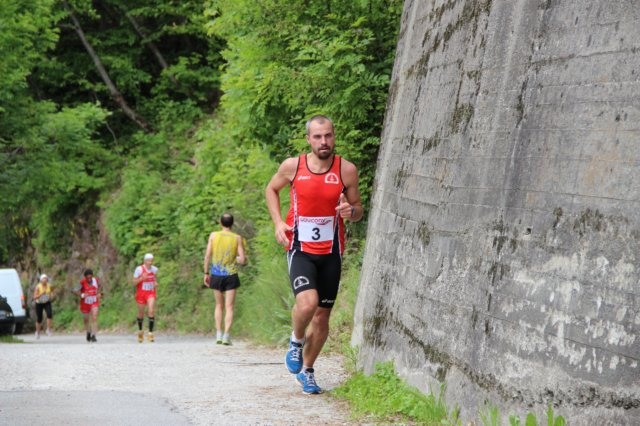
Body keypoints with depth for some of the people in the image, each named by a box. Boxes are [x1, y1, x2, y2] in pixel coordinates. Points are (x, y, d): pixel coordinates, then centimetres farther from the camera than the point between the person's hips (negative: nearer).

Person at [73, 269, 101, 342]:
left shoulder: (96, 280, -10)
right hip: (85, 304, -1)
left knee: (94, 318, -19)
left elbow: (99, 286, 15)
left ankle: (93, 336, -21)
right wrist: (82, 295, -44)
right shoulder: (82, 282, -20)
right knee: (86, 320, 16)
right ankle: (88, 332, 44)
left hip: (94, 303, 1)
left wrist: (98, 293, -1)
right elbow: (75, 291, -28)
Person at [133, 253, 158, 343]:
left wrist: (156, 283, 0)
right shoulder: (139, 269, -12)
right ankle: (140, 331, 35)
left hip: (151, 293, 2)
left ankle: (150, 333, -18)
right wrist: (142, 278, -27)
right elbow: (134, 283, -11)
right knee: (141, 314, 10)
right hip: (141, 293, -1)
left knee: (151, 311, -18)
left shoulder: (154, 269, -1)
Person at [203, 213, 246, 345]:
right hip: (231, 275, -2)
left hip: (216, 275, 2)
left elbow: (207, 256, -2)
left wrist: (206, 273, 6)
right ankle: (226, 335, -11)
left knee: (219, 305, 16)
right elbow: (243, 260, -6)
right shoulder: (237, 238, -3)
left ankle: (218, 334, 11)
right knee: (229, 307, 1)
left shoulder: (214, 235, 0)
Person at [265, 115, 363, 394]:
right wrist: (278, 222, 0)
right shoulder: (292, 166, -4)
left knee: (322, 316, 7)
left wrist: (351, 211, -17)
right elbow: (271, 189, 15)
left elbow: (358, 211, 7)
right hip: (300, 249, -2)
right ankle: (296, 341, 6)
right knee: (307, 302, -26)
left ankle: (307, 370, 28)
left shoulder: (347, 170, -3)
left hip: (331, 253, 2)